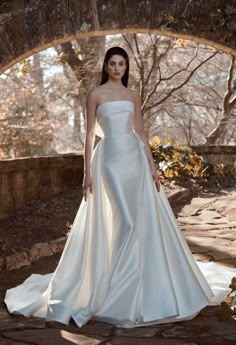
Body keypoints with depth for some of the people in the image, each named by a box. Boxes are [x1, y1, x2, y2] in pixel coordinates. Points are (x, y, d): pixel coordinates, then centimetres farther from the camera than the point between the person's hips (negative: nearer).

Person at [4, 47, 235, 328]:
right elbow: (90, 134, -2)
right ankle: (116, 289, 9)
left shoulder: (133, 96, 12)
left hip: (135, 158, 4)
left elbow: (141, 132, 12)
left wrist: (152, 166, 5)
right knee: (123, 222, -7)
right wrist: (88, 172, -7)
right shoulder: (96, 94, 1)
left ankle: (138, 287, 16)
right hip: (110, 159, -4)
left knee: (144, 220, 2)